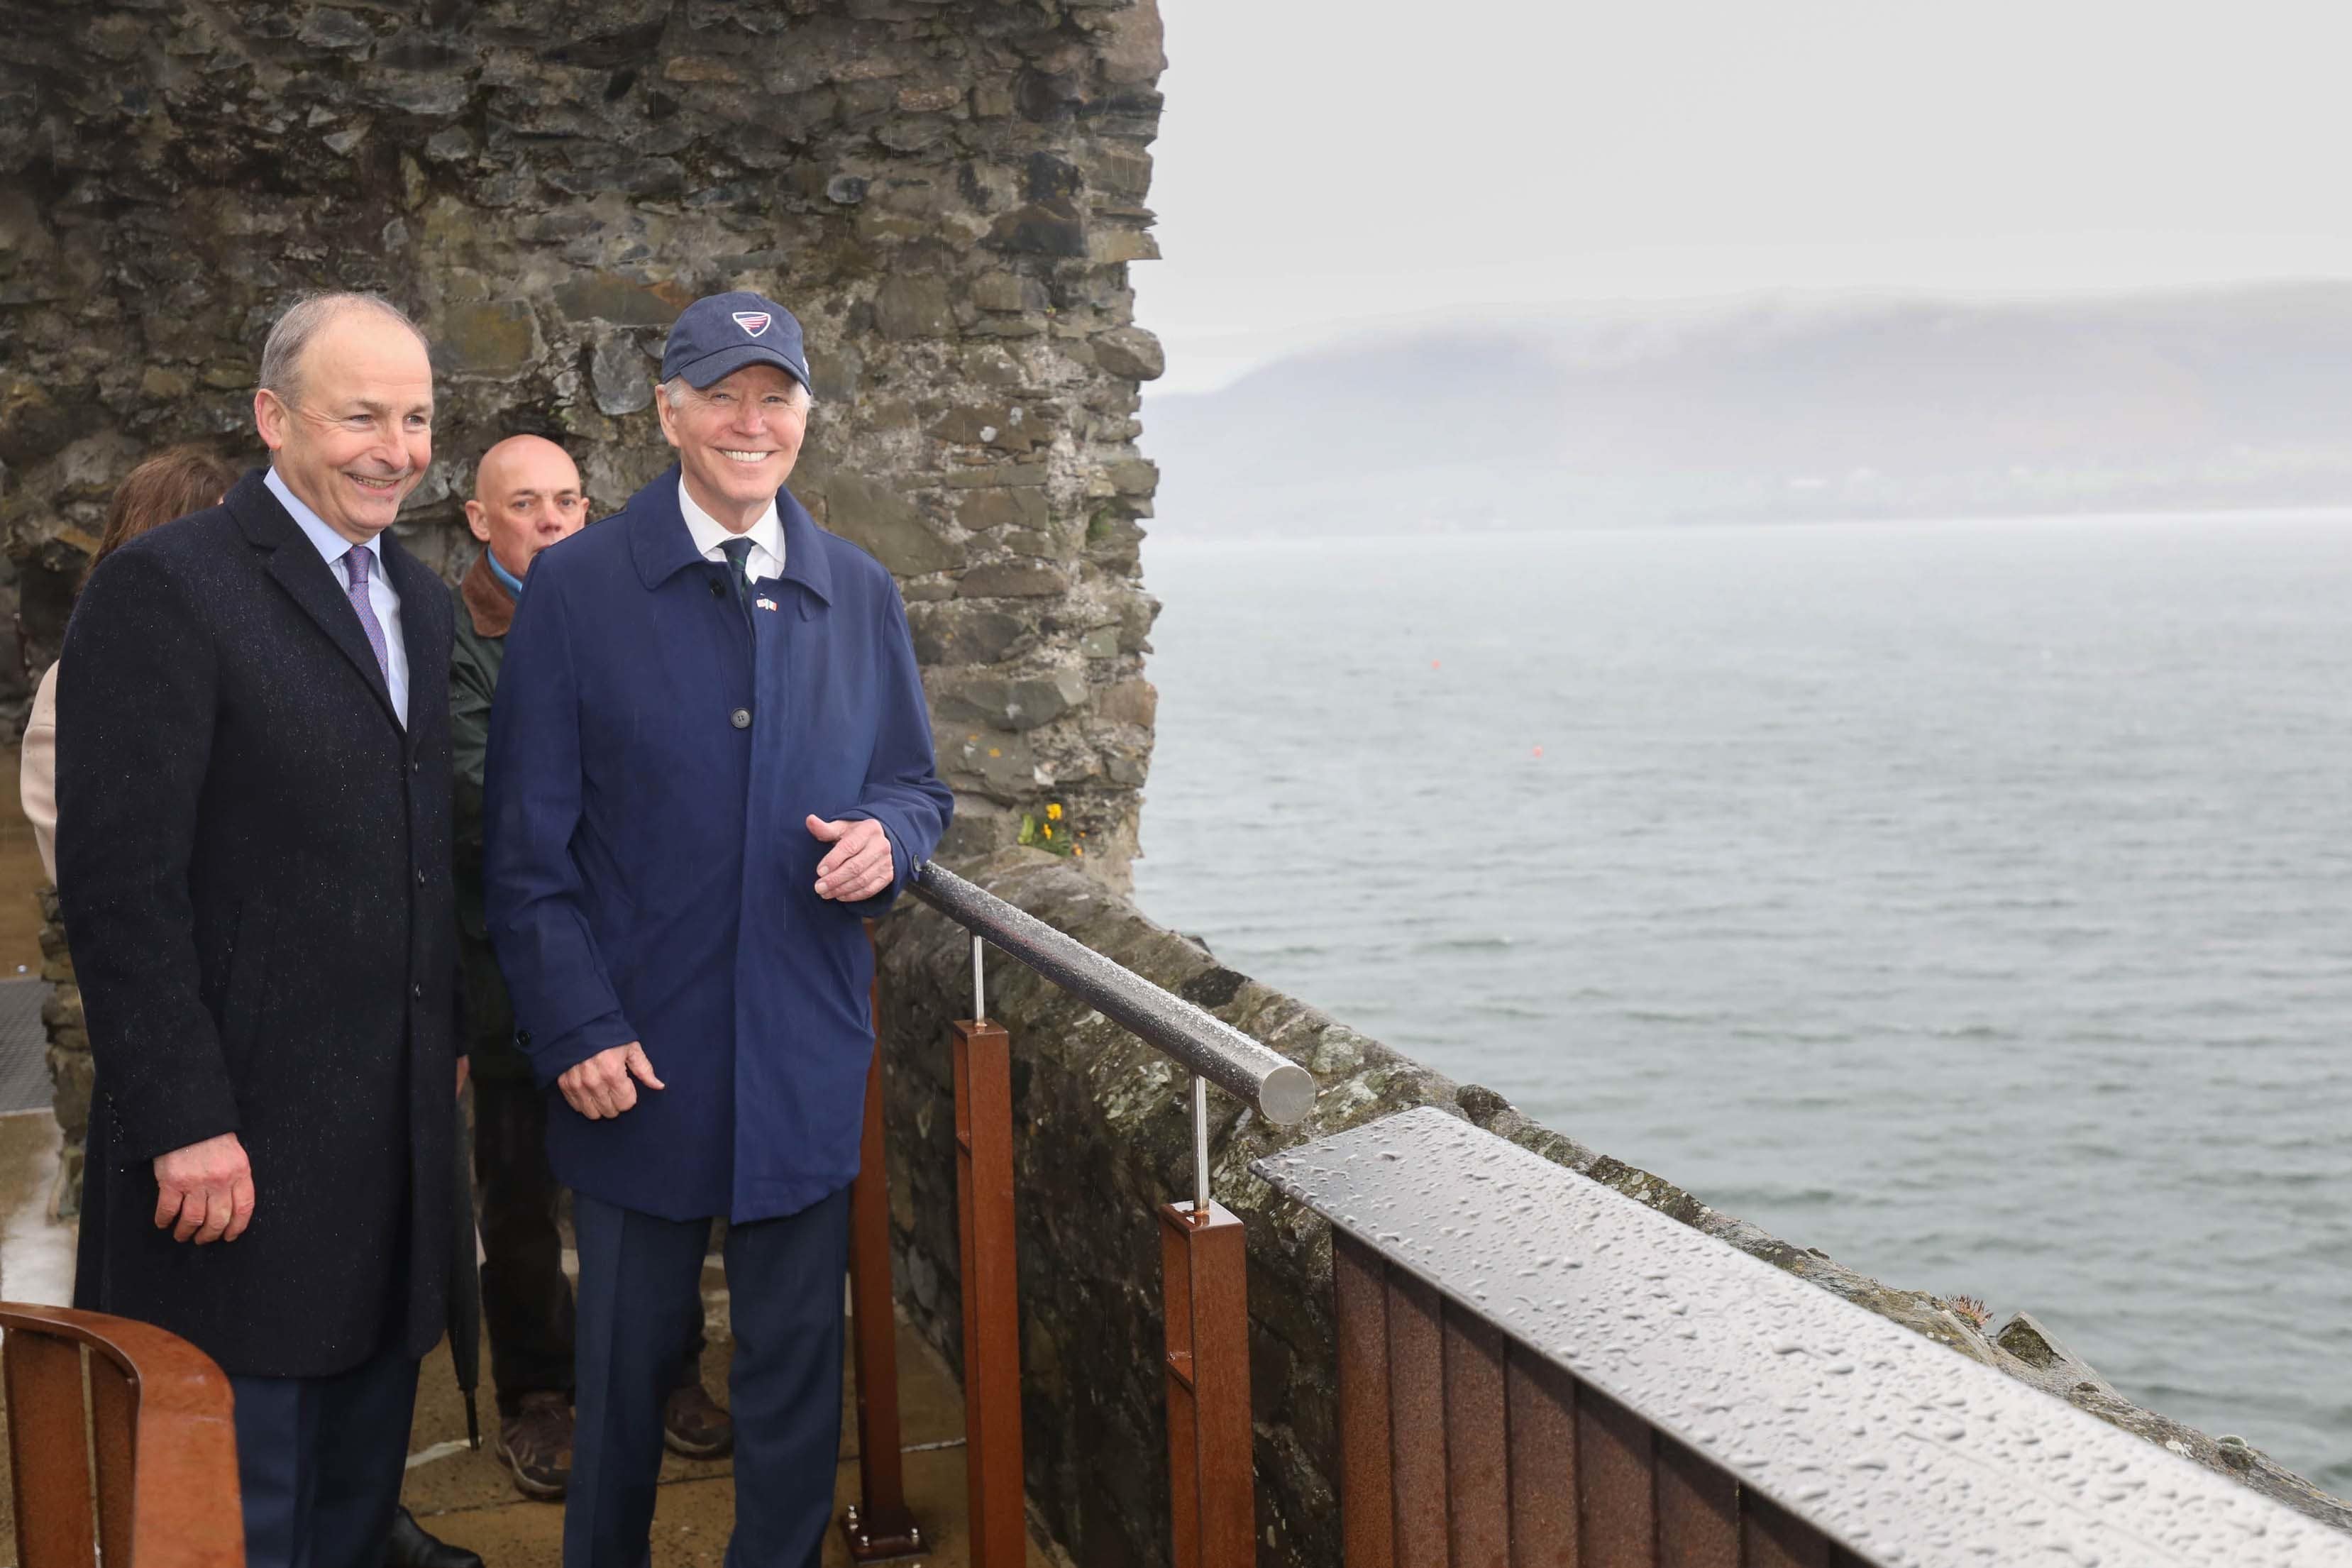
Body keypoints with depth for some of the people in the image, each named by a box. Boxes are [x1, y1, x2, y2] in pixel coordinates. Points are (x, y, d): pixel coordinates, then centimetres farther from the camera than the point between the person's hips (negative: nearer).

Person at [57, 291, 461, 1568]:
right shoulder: (164, 588, -12)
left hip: (397, 1126, 7)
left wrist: (449, 1038, 13)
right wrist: (185, 1125, -18)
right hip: (243, 1141, -7)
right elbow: (118, 879, -17)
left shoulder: (418, 597, 13)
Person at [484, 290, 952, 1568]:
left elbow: (915, 786, 14)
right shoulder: (576, 587, -4)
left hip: (806, 1054, 3)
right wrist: (574, 1030, -11)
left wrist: (886, 838, -10)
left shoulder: (859, 593, 7)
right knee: (627, 1355, 12)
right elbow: (526, 843, -4)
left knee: (796, 1361, 11)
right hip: (633, 1055, -2)